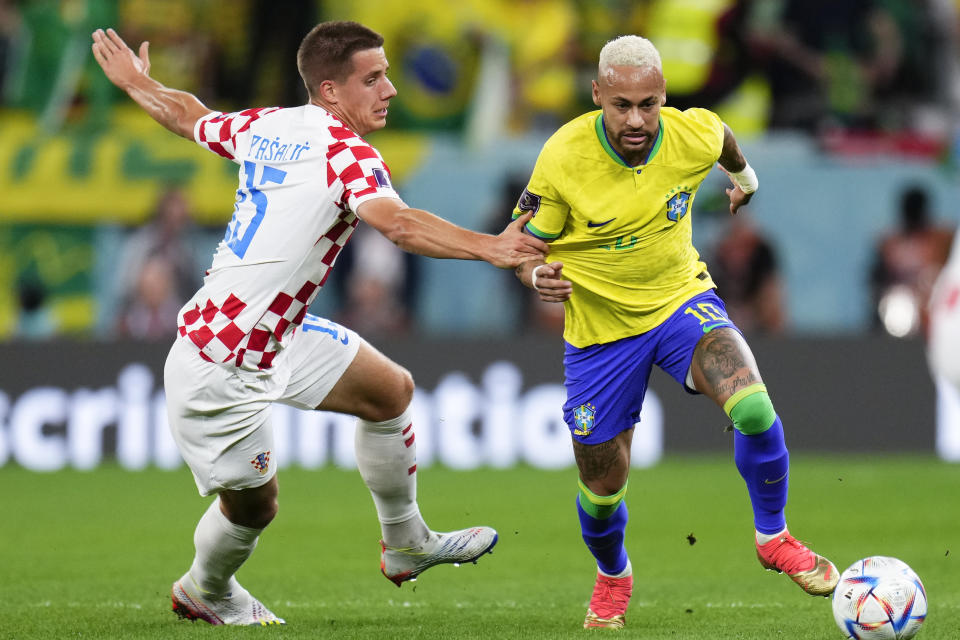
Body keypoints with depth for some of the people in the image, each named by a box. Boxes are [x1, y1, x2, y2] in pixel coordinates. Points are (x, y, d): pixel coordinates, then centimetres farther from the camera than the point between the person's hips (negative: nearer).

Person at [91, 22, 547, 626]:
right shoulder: (346, 152, -22)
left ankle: (406, 543, 30)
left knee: (391, 390, 16)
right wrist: (490, 247, -50)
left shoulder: (266, 125, 3)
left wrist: (135, 81, 42)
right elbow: (399, 223, -41)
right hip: (220, 366, -10)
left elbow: (190, 116, 21)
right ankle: (205, 589, 35)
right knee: (252, 503, 4)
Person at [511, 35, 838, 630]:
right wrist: (538, 275, -33)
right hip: (600, 327, -1)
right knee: (603, 484, 9)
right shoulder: (562, 157, -23)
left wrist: (745, 175, 32)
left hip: (681, 299, 1)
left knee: (751, 403, -27)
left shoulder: (694, 135, -17)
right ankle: (613, 575, 44)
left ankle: (773, 537, -2)